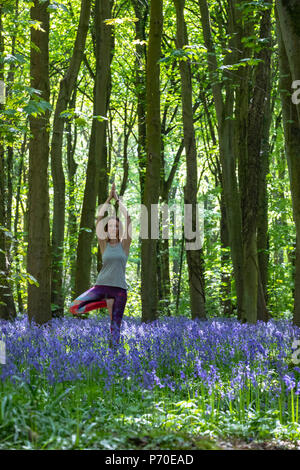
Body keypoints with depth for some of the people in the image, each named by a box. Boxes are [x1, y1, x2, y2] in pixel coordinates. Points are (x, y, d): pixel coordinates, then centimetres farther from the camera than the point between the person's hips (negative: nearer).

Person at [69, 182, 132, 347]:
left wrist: (118, 199, 1)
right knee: (74, 308, -15)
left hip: (119, 288, -1)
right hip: (102, 285, 2)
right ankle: (108, 302, 2)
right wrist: (109, 199, -1)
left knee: (115, 327, -4)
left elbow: (128, 218, -3)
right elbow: (99, 219, 0)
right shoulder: (104, 244, 7)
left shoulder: (124, 244, 5)